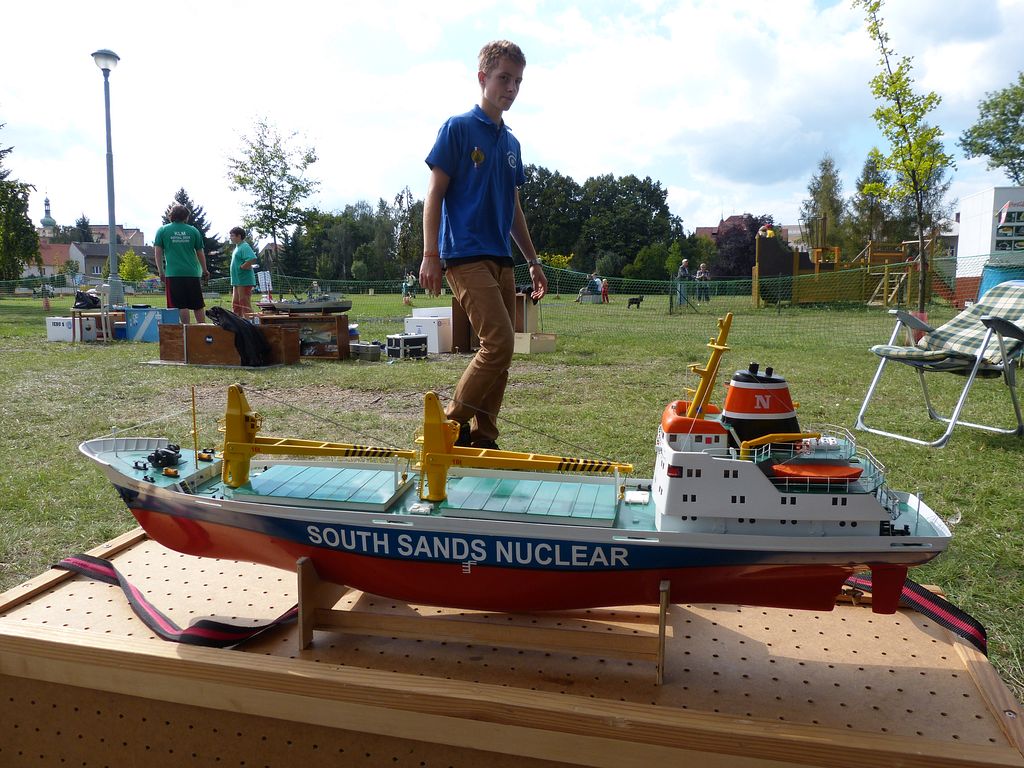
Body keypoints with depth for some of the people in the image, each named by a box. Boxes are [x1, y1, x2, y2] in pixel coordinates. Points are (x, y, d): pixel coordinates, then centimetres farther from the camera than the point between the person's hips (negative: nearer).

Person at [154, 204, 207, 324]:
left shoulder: (162, 230, 5)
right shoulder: (193, 231, 6)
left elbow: (158, 252, 3)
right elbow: (200, 253, 10)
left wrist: (161, 271, 9)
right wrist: (205, 271, 19)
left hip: (173, 273, -1)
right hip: (193, 273, 2)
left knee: (181, 305, -2)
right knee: (198, 305, 9)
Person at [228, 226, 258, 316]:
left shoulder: (244, 247, -14)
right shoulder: (237, 247, 17)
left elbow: (253, 259, -29)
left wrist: (242, 267, -20)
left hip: (244, 281, -10)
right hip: (237, 282, 10)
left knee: (245, 305, -7)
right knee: (235, 305, 15)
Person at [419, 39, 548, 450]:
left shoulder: (512, 143, 19)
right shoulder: (458, 128, -1)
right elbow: (435, 193, -5)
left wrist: (533, 260, 20)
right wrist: (430, 255, -13)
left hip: (501, 259, 7)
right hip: (466, 255, -7)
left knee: (500, 353, 5)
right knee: (499, 344, -18)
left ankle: (482, 439, 15)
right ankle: (450, 427, -2)